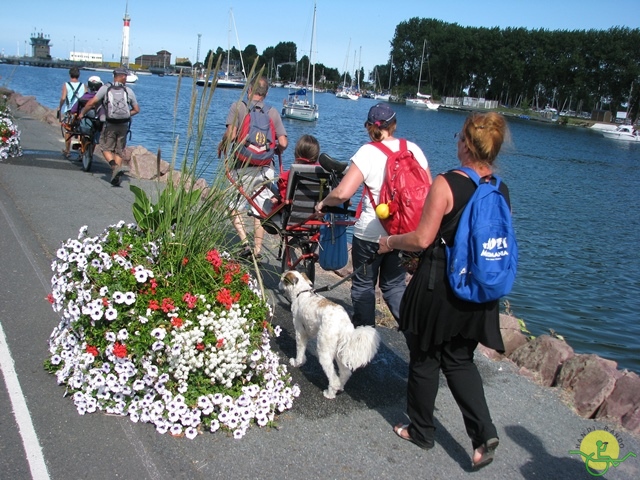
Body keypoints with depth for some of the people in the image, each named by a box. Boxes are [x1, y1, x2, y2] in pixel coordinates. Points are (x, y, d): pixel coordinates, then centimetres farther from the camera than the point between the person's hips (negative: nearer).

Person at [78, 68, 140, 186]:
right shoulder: (129, 91, 5)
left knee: (106, 148, 6)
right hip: (124, 125, 2)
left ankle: (115, 167, -20)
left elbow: (92, 102, -5)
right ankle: (116, 177, 4)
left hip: (109, 124, -2)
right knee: (119, 151, 9)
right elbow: (137, 109, 10)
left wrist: (82, 113, 9)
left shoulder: (105, 88, -1)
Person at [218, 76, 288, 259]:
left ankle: (245, 243, -3)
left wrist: (222, 145, 5)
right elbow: (283, 143, -3)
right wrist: (275, 151, 19)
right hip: (264, 169, 3)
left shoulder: (238, 107, -3)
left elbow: (230, 134, -16)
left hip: (242, 167, -2)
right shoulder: (273, 112, 4)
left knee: (234, 207, 11)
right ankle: (257, 250, 12)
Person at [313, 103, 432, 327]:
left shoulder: (368, 152, -13)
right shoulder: (413, 149, -1)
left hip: (370, 233, -4)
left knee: (363, 285, 14)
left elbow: (342, 193, -21)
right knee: (394, 285, 20)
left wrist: (323, 203, -2)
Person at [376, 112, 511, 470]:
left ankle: (422, 430, 30)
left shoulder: (446, 183, -19)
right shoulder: (501, 190, 1)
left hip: (439, 285, -6)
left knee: (425, 358, 14)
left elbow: (423, 239, -18)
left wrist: (391, 241, 0)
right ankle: (484, 433, 8)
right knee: (460, 360, 20)